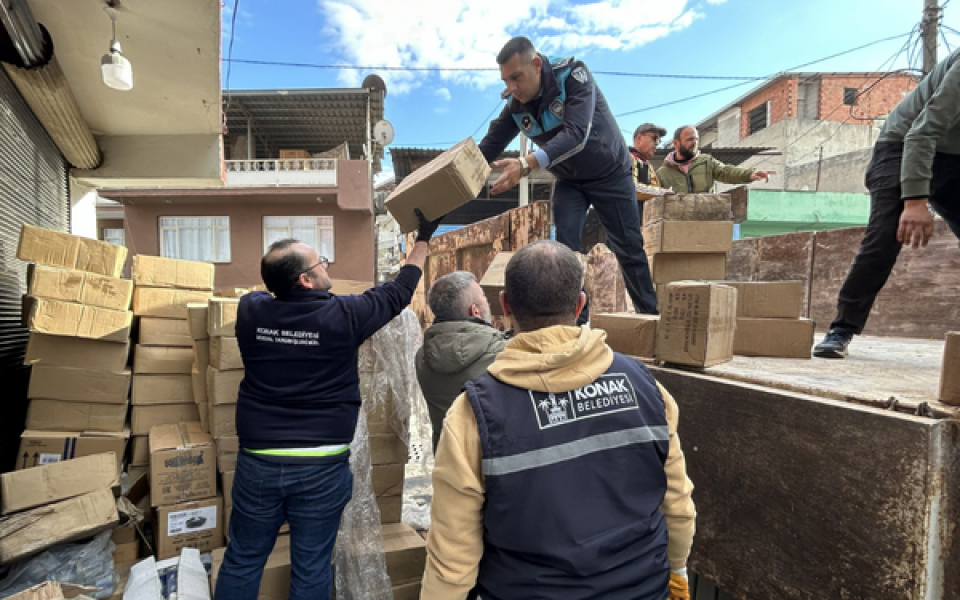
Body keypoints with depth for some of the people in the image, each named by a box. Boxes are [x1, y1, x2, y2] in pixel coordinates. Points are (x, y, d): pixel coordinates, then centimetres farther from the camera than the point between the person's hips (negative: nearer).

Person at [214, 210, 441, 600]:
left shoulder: (250, 311, -6)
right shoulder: (342, 315, -14)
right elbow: (398, 293, 0)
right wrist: (423, 239, 11)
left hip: (258, 461, 3)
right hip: (321, 466, -3)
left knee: (242, 560, 20)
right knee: (311, 568, 13)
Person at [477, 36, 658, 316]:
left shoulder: (573, 75, -27)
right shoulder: (515, 105, -11)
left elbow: (576, 135, -41)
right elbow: (488, 148, -9)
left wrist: (526, 164, -55)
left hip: (610, 174, -4)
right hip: (569, 180, 4)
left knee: (628, 248, 3)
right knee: (564, 247, -12)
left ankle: (650, 314, 20)